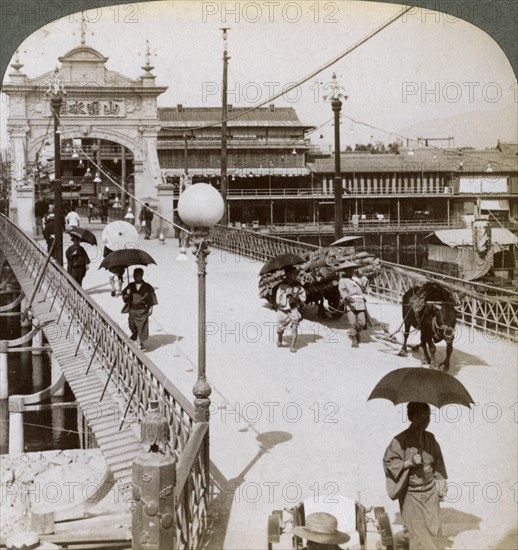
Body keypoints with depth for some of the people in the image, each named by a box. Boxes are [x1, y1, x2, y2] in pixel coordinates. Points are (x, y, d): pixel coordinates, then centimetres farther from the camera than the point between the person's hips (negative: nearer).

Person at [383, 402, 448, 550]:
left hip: (430, 491, 6)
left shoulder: (430, 438, 3)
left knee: (433, 530, 9)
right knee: (418, 531, -2)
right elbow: (389, 462, -13)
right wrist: (410, 462, -24)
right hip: (411, 495, -5)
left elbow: (438, 462, 13)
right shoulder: (400, 440, -14)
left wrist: (440, 483, 7)